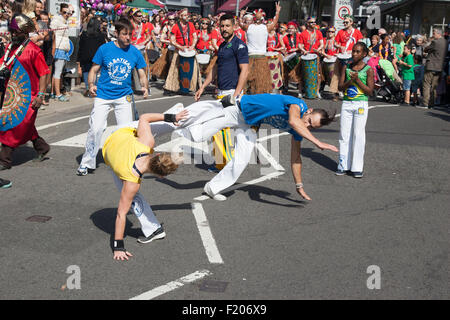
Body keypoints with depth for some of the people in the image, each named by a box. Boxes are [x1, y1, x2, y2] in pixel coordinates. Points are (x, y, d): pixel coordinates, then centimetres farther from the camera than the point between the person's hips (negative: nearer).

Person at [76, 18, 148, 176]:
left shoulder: (135, 52, 1)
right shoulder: (104, 49, -4)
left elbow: (142, 75, 6)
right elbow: (94, 70, 3)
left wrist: (144, 86, -15)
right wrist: (91, 84, -15)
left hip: (124, 96, 2)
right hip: (103, 95, -1)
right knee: (96, 128, -8)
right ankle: (87, 163, 7)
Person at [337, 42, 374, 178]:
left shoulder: (368, 70, -1)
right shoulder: (346, 67, 8)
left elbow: (370, 91, -4)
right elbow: (340, 87, 5)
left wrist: (358, 80, -13)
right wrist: (350, 81, -13)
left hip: (361, 104, -3)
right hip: (347, 103, 3)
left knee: (358, 135, -5)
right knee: (344, 135, 3)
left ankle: (357, 167, 0)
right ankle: (344, 165, 10)